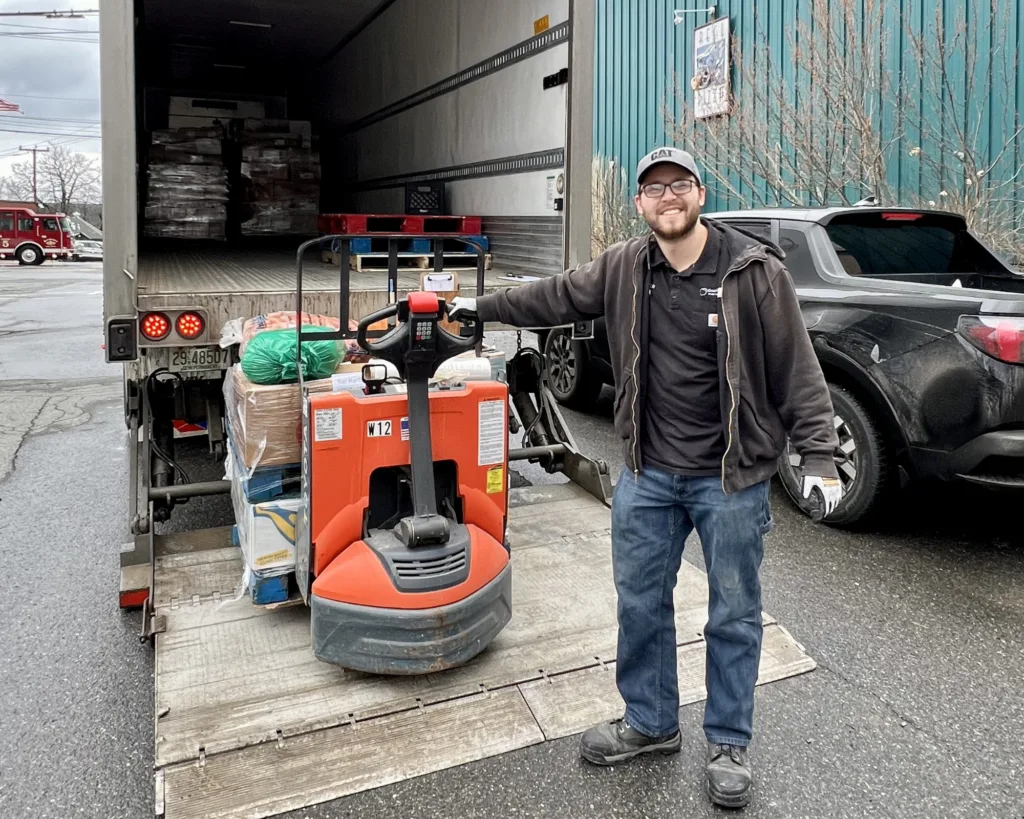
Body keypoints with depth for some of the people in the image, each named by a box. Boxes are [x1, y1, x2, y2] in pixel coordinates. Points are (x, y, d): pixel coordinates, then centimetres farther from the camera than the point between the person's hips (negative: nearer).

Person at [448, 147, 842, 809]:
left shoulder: (755, 269, -10)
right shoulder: (623, 268, 2)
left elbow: (798, 368, -8)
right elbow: (554, 297, 16)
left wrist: (818, 454, -13)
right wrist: (483, 307, 24)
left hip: (732, 478, -4)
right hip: (649, 474, 4)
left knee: (734, 615, 9)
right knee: (640, 602, 14)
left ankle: (729, 744, 29)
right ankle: (650, 723, 35)